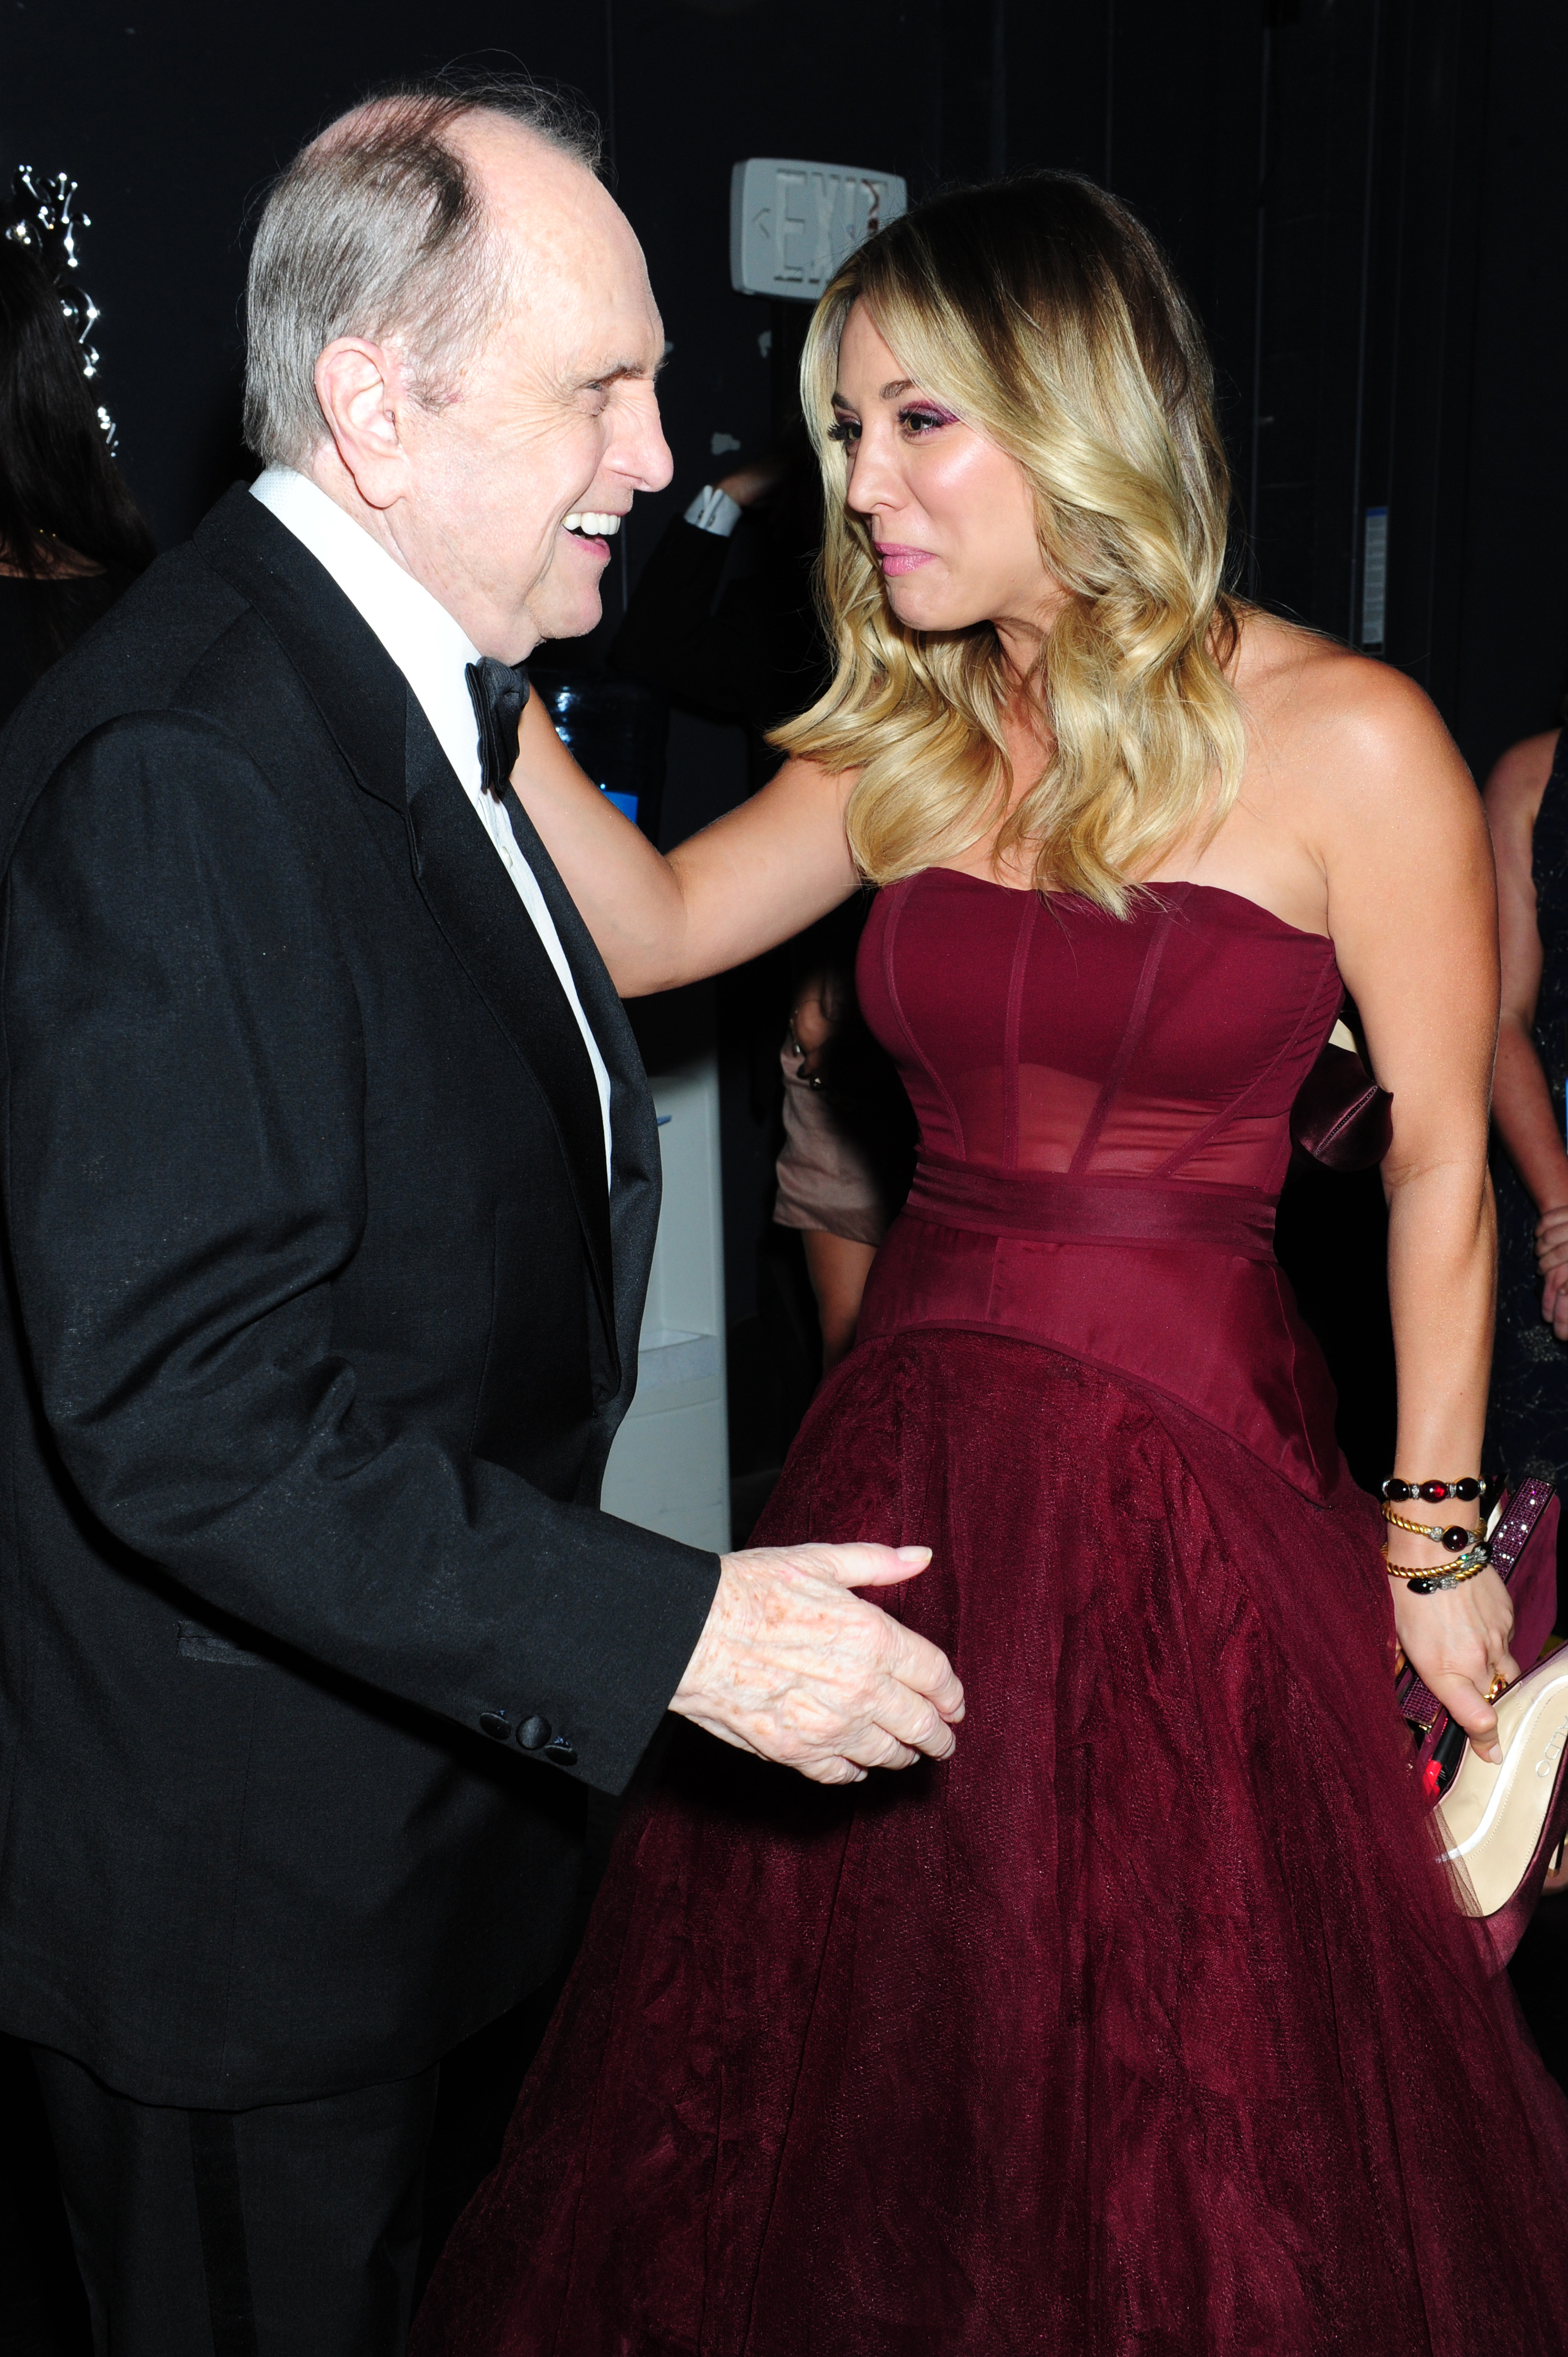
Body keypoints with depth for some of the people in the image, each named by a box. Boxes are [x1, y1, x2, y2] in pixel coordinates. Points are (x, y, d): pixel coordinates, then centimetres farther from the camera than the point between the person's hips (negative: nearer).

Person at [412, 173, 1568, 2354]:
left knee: (1192, 2081, 12)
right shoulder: (909, 740, 7)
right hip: (913, 1446, 5)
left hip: (1190, 1466, -4)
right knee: (870, 2049, 17)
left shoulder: (1342, 742, -8)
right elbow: (652, 928, -3)